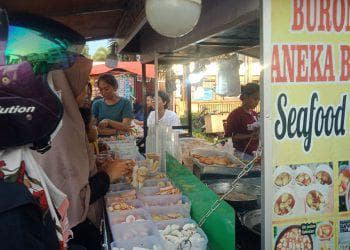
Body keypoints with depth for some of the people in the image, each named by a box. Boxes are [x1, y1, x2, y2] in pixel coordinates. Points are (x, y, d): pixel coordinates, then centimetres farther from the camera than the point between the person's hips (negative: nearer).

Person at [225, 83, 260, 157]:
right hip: (241, 154, -6)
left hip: (254, 153, 6)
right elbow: (229, 137, -13)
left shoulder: (254, 114, 9)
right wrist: (250, 136, -22)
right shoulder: (235, 114, -10)